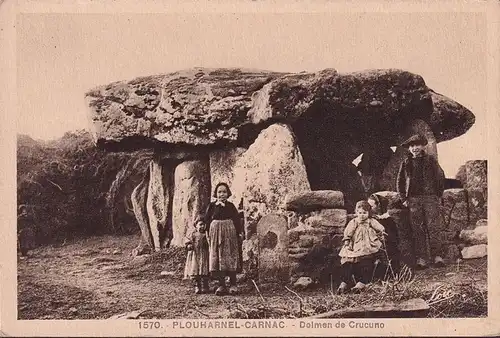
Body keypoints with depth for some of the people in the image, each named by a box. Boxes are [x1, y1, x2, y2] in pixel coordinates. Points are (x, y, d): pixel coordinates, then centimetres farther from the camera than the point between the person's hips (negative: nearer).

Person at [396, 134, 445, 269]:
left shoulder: (430, 160, 8)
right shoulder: (406, 163, 13)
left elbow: (440, 176, 9)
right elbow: (400, 182, 16)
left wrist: (438, 194, 4)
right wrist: (404, 199, 8)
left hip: (430, 197, -2)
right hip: (413, 199, 2)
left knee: (433, 227, -8)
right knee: (418, 230, -1)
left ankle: (437, 255, -2)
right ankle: (421, 259, 0)